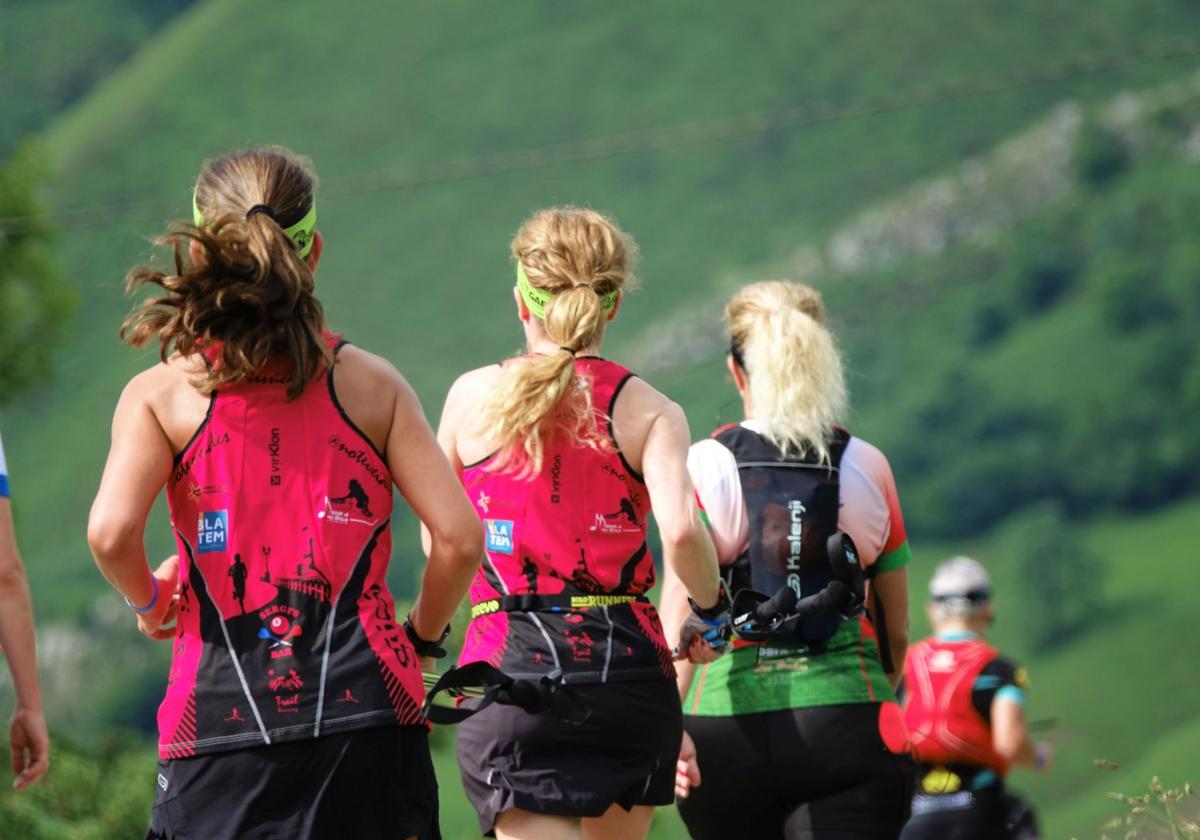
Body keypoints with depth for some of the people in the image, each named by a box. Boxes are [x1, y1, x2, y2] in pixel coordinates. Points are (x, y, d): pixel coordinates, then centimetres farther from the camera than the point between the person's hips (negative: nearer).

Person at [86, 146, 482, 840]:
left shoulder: (160, 395, 2)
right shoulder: (372, 385, 5)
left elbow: (111, 533, -13)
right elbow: (460, 536, -2)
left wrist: (148, 601, 8)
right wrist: (421, 638, 15)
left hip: (221, 718, -1)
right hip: (369, 712, 1)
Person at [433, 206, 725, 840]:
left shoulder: (472, 397, 4)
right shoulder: (649, 412, 1)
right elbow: (681, 531, -15)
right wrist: (708, 609, 3)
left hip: (511, 667, -2)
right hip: (629, 667, 2)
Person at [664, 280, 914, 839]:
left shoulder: (706, 465, 1)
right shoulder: (867, 468, 6)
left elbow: (679, 611, -11)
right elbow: (897, 630, 13)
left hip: (729, 726, 0)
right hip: (845, 723, 0)